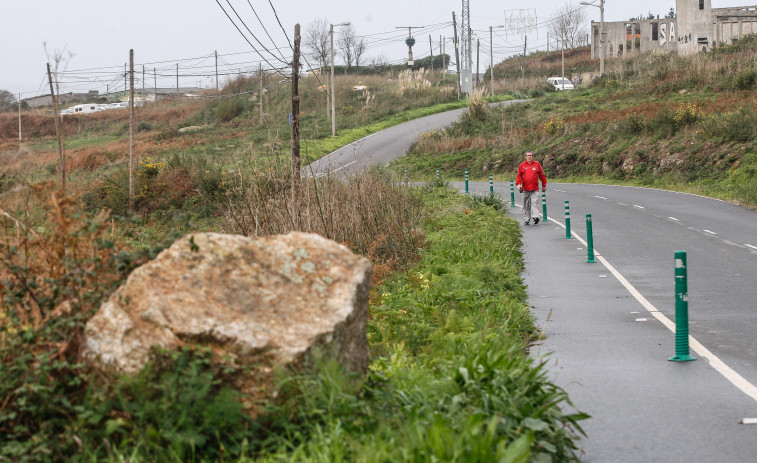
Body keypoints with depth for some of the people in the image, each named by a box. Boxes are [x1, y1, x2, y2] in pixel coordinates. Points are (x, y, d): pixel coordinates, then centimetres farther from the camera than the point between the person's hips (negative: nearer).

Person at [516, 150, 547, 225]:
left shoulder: (537, 164, 6)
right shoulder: (522, 165, 8)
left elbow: (542, 175, 12)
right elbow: (519, 176, 10)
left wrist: (544, 185, 15)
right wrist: (518, 184, -5)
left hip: (535, 189, -2)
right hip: (525, 189, 2)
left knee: (535, 203, -14)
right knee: (526, 205, 6)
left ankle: (536, 217, -21)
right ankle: (526, 219, 14)